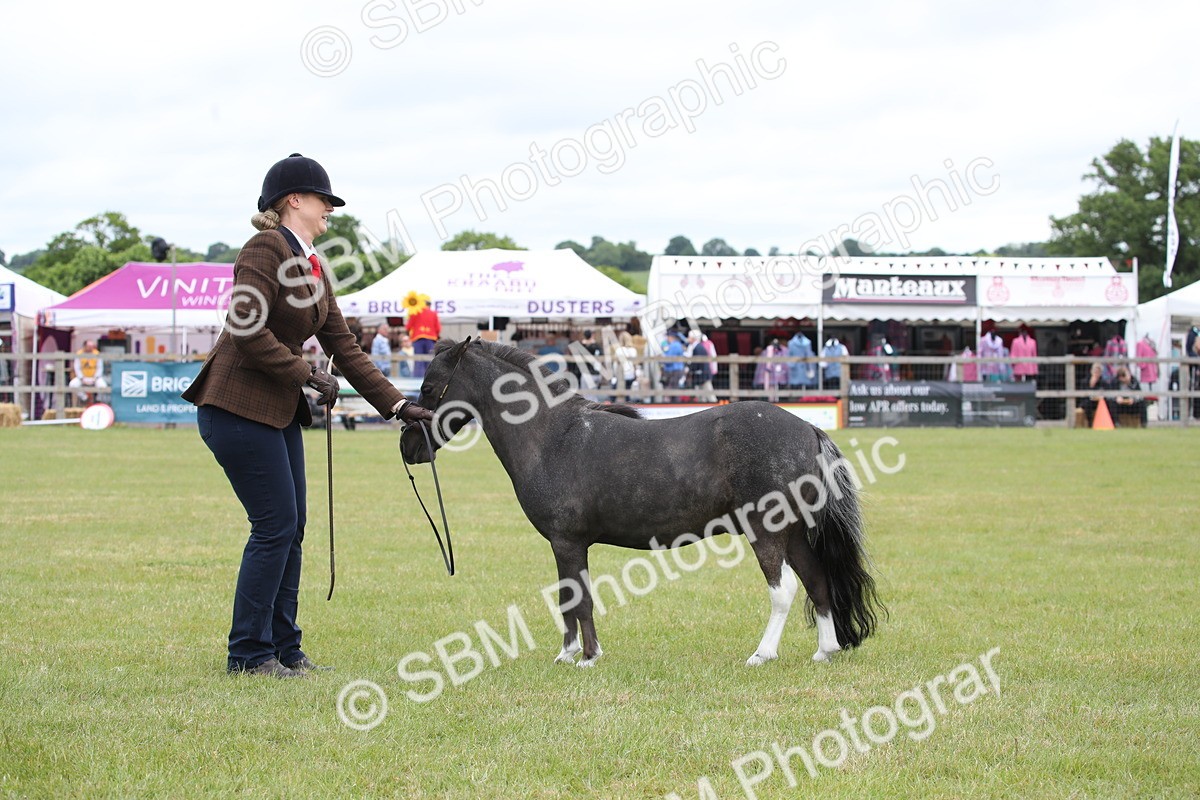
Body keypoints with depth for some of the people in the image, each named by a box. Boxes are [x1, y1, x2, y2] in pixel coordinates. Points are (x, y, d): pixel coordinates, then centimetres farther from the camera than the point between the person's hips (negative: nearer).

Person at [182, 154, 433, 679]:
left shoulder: (314, 269, 16)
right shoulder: (267, 248, -13)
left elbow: (344, 347, 16)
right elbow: (248, 330, -22)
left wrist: (396, 405, 11)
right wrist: (308, 376, -15)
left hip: (280, 411, 9)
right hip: (239, 408, -9)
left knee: (290, 528, 10)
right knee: (275, 526, -8)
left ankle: (283, 649, 18)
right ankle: (248, 653, 1)